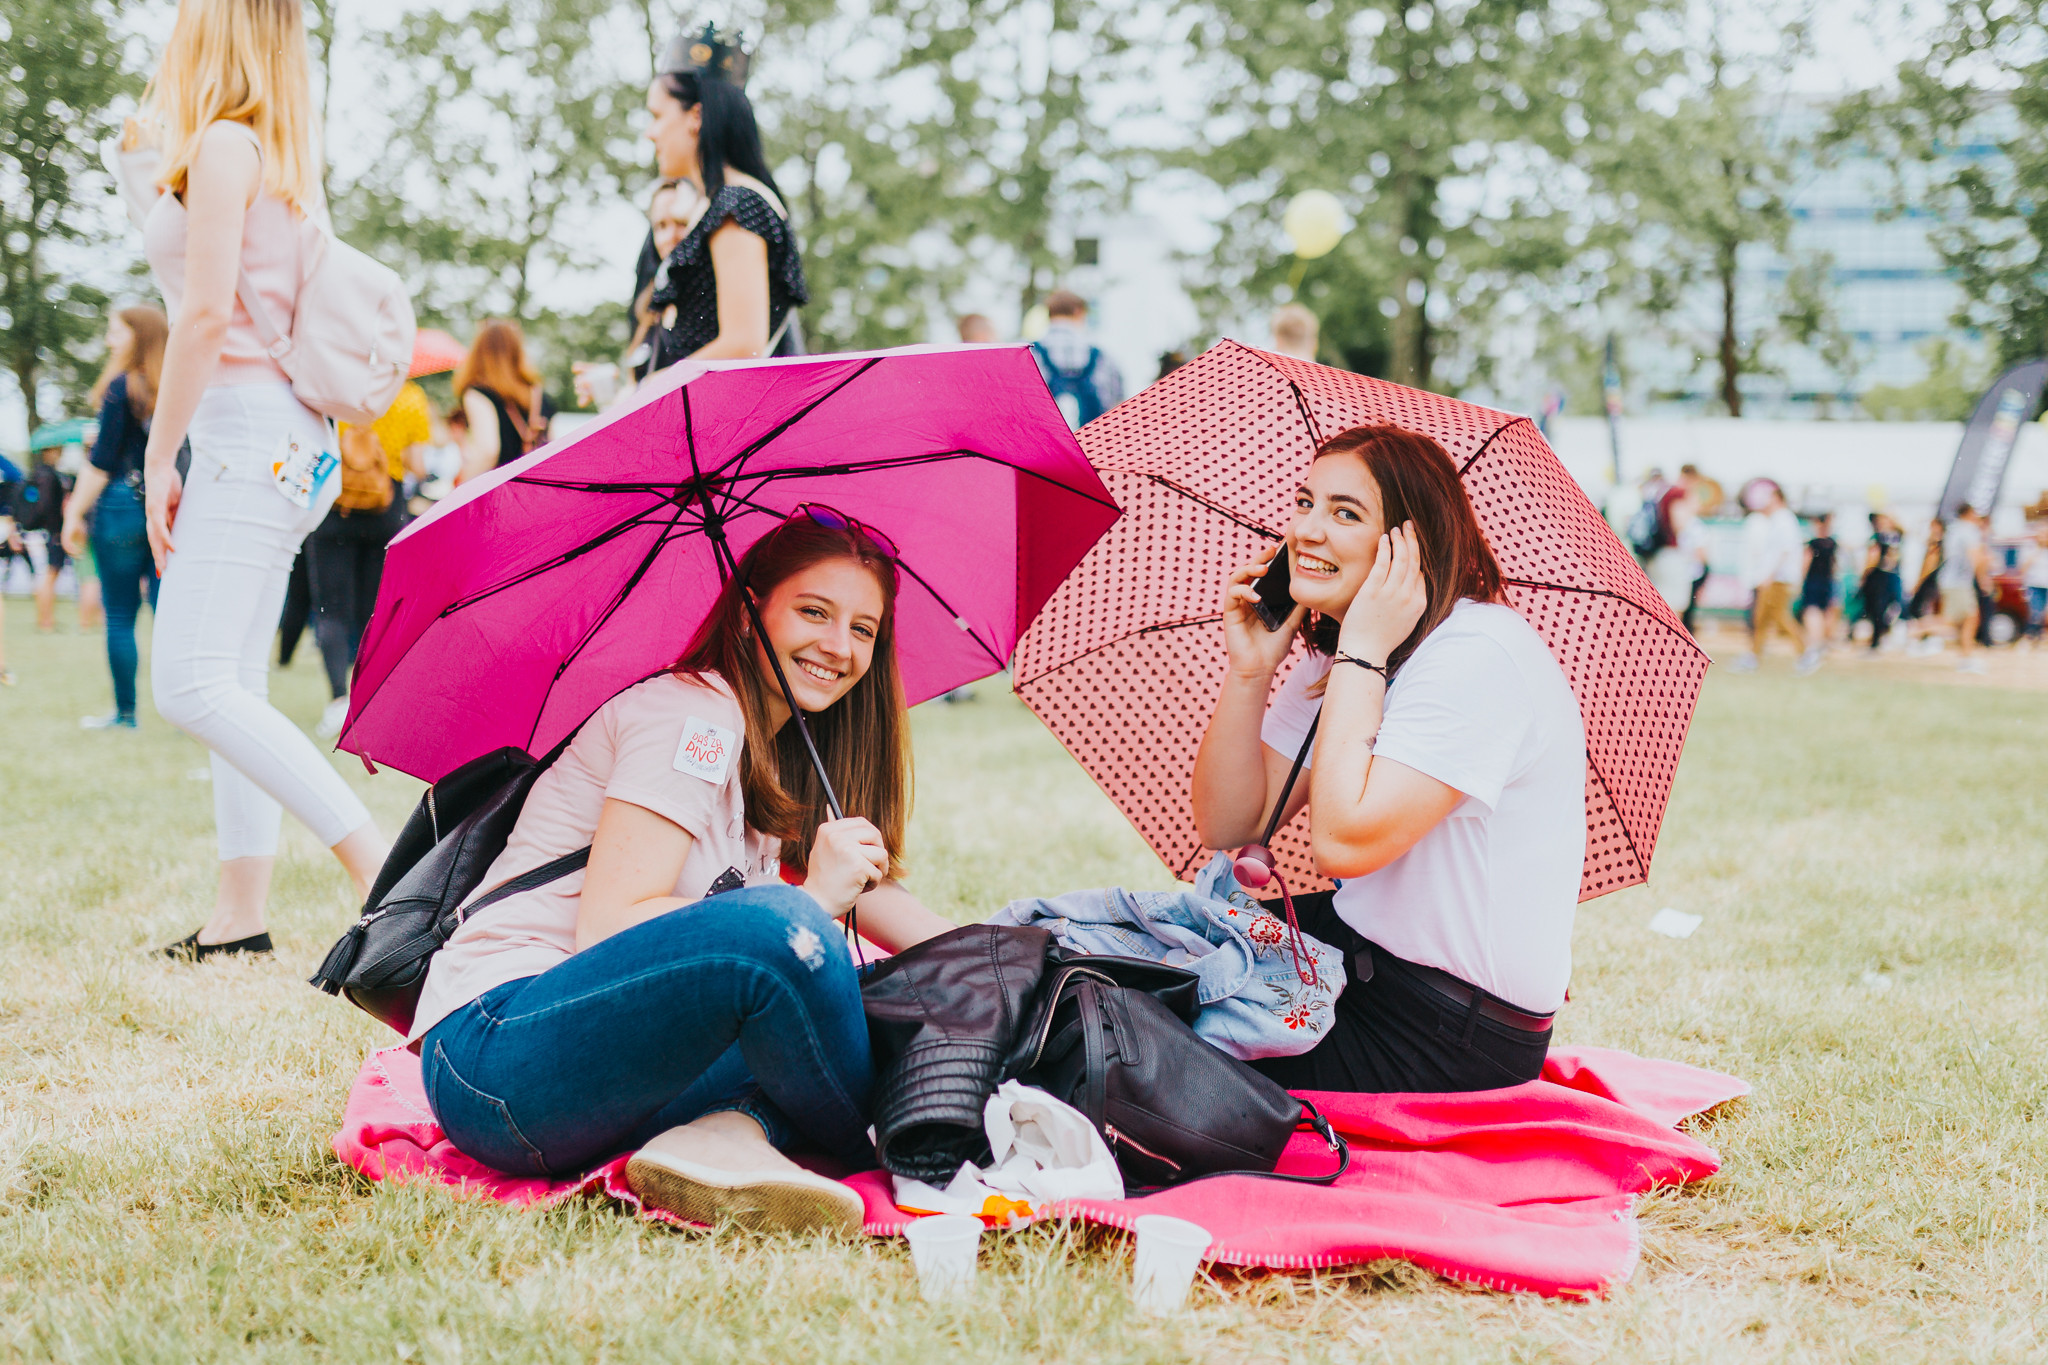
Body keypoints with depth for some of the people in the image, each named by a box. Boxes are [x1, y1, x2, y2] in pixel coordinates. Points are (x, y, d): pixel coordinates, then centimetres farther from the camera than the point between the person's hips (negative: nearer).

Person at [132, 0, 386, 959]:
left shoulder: (222, 145, -9)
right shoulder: (279, 159, 19)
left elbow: (205, 315, -15)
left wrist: (158, 461, -12)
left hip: (249, 435, -10)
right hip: (280, 444, 10)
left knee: (192, 683, -17)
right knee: (233, 686, 10)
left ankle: (379, 868, -23)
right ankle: (240, 913, 12)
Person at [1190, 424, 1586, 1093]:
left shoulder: (1479, 655, -23)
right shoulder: (1335, 653, 5)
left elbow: (1345, 842, -31)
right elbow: (1228, 826, 3)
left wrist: (1362, 656, -25)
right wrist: (1249, 671, -9)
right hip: (1358, 941, 9)